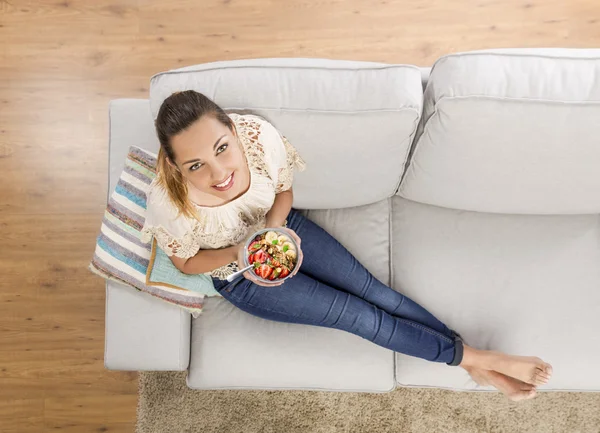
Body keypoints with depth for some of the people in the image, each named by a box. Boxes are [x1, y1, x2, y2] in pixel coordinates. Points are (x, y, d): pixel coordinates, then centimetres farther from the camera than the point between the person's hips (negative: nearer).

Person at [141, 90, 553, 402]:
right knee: (357, 314, -7)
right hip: (238, 277, -2)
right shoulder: (168, 204, -35)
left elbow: (284, 191, -8)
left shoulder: (258, 134, -30)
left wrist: (272, 232, -27)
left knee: (370, 287, -4)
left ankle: (477, 365, 11)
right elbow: (187, 262, -12)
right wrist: (240, 254, -30)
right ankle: (476, 356, 9)